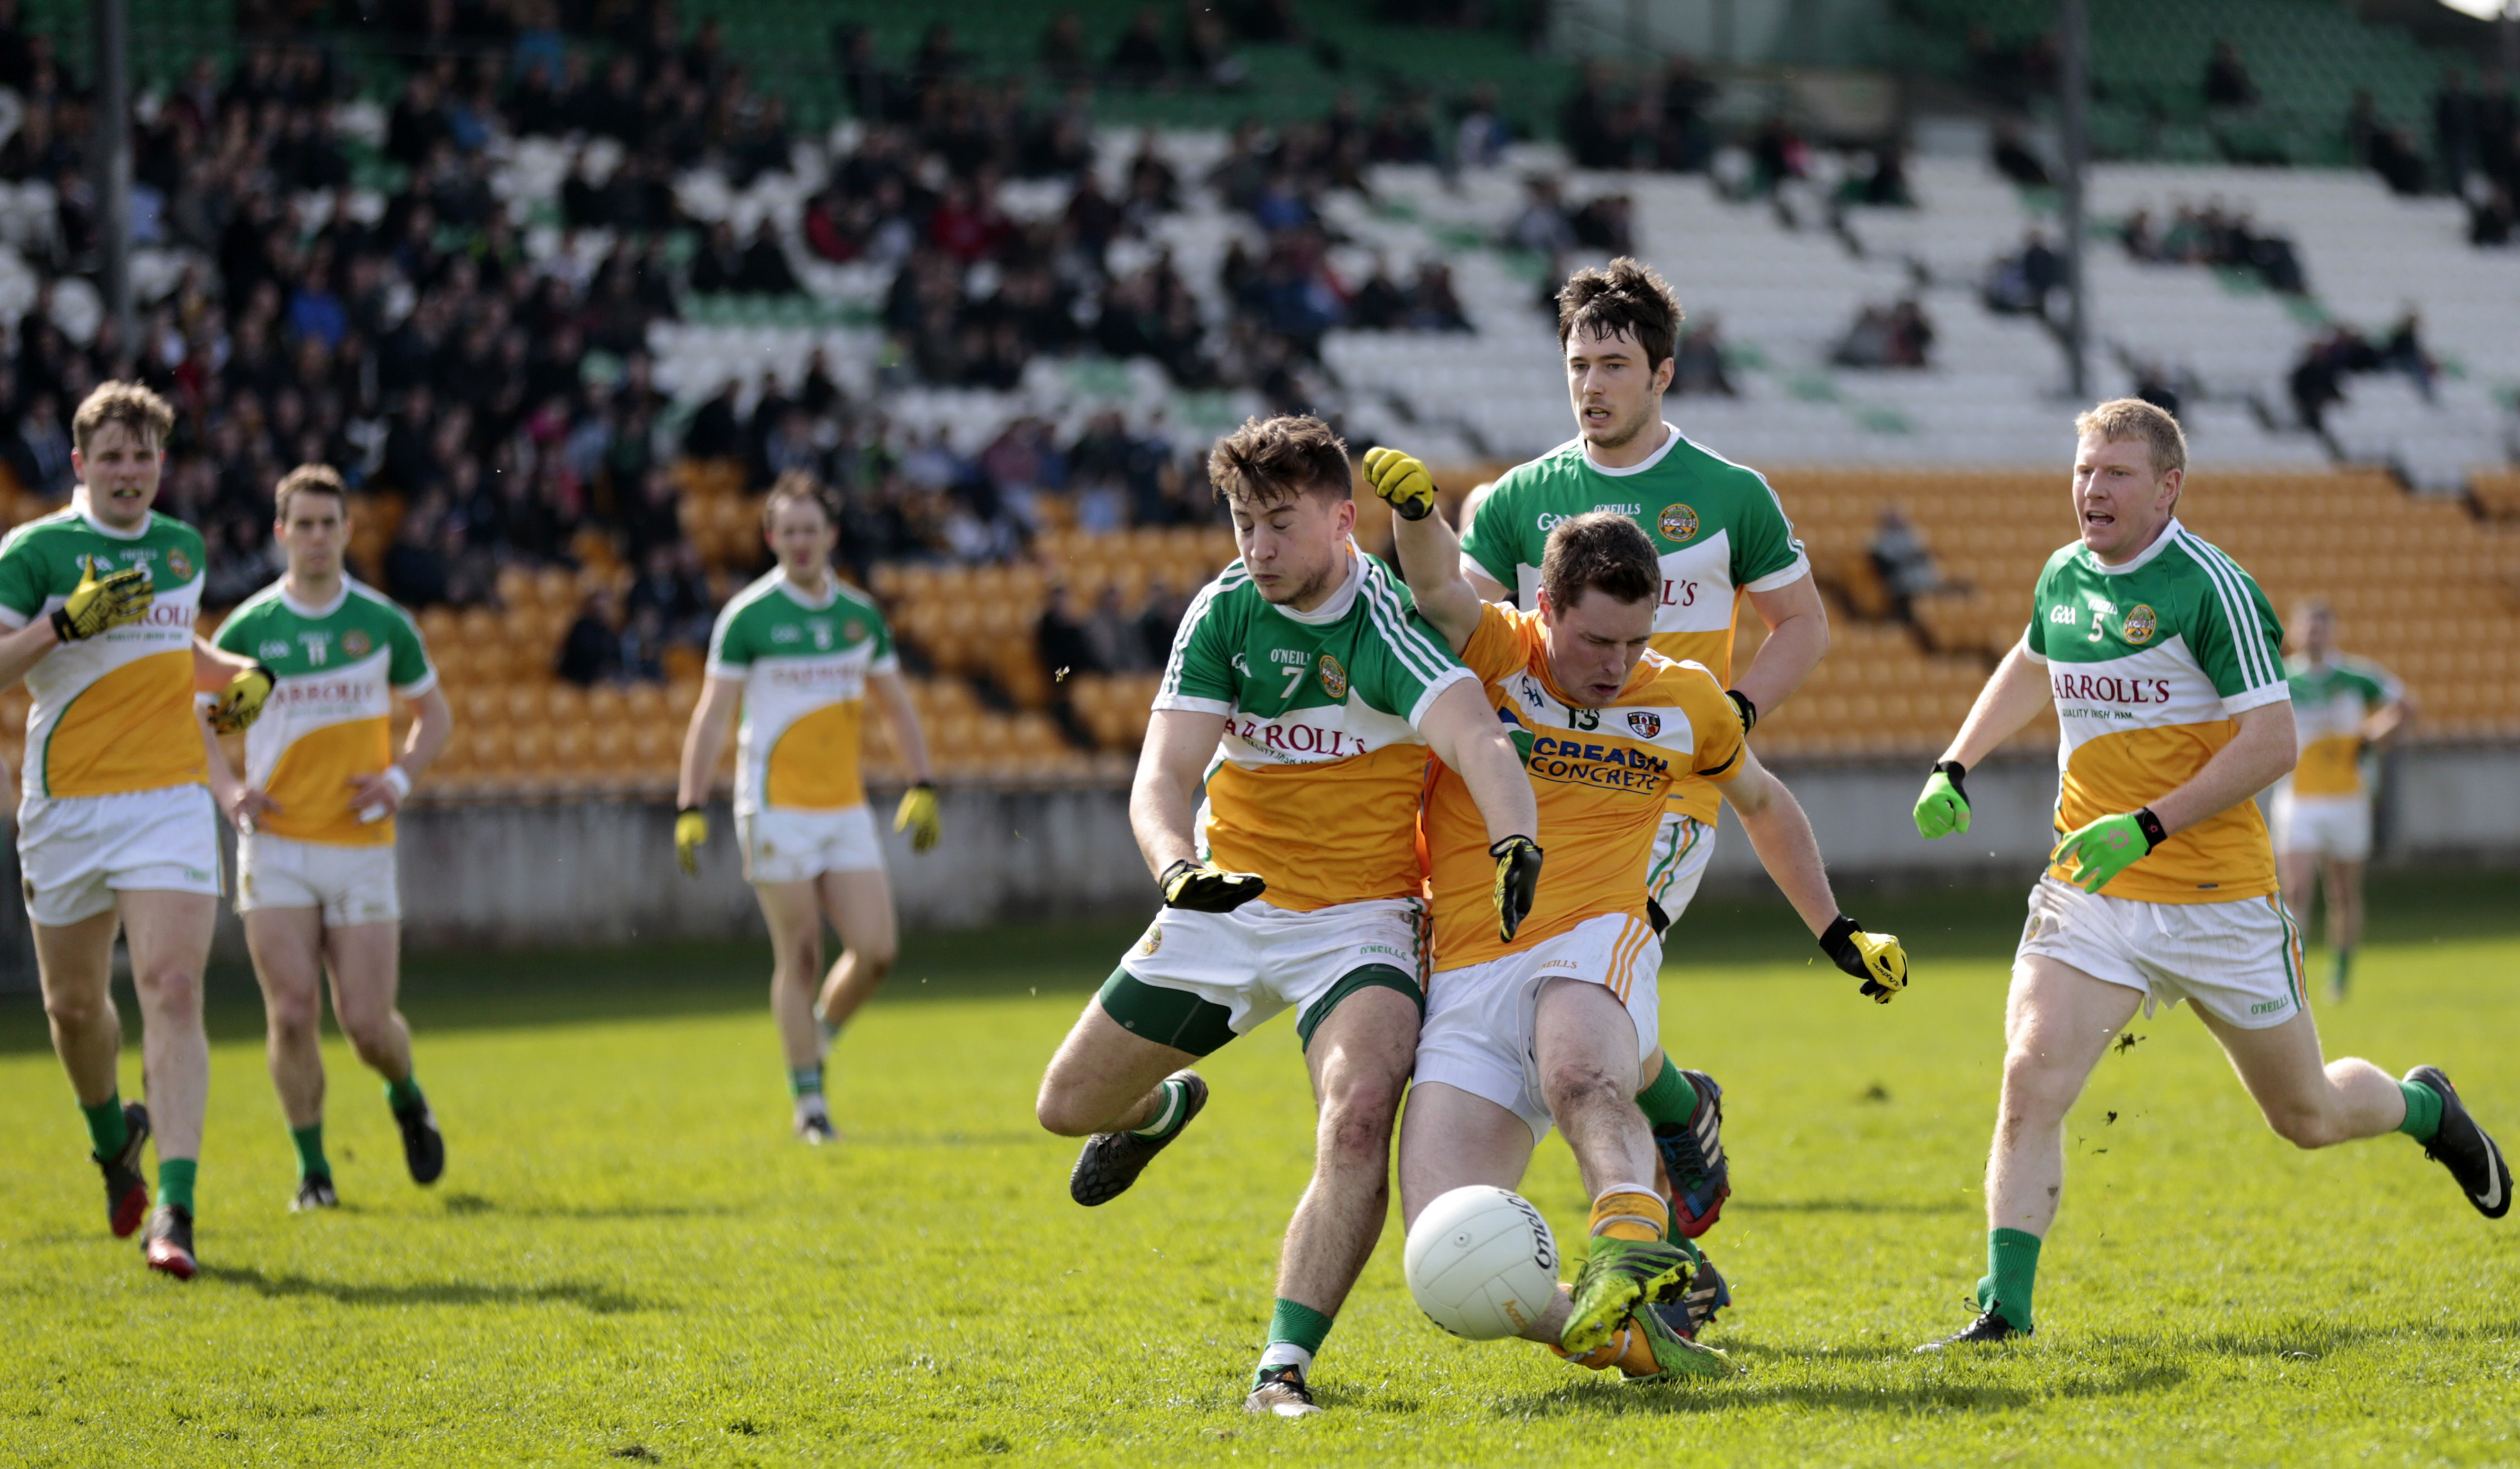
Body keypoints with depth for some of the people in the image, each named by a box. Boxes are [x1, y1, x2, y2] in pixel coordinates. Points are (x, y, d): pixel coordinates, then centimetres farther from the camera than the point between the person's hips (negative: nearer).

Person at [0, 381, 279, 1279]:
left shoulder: (183, 549, 10)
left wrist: (242, 676, 12)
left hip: (170, 801, 1)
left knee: (172, 991, -16)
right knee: (74, 1001, 13)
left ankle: (174, 1210, -22)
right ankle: (114, 1136, 45)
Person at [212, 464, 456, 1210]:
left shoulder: (384, 623, 3)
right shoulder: (247, 629, 1)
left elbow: (435, 713, 14)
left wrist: (399, 777, -3)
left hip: (361, 847, 0)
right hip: (276, 847, 0)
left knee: (367, 1022, -2)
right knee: (292, 1015, -9)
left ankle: (407, 1099, 31)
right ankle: (312, 1169, 5)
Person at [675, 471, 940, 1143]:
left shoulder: (860, 613, 8)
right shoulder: (747, 616, -6)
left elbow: (897, 706, 16)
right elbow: (711, 715, -7)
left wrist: (922, 789, 7)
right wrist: (691, 810, -13)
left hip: (846, 810, 4)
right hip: (777, 811, -4)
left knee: (876, 950, -4)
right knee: (800, 956, -5)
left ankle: (818, 1034, 23)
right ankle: (808, 1099, 4)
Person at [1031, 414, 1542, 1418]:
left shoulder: (1391, 625, -21)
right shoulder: (1225, 611, -8)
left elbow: (1478, 743, -38)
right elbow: (1164, 775, -15)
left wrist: (1515, 846, -60)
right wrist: (1176, 867, -39)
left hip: (1360, 921, -5)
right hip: (1225, 903, 5)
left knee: (1360, 1119, -31)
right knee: (1069, 1106, 14)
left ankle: (1284, 1366, -28)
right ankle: (1165, 1108, 51)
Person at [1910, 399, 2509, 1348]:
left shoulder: (2211, 587, -15)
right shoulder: (2063, 578, 5)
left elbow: (2273, 741, -19)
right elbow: (2029, 667, 29)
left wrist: (2148, 826, -26)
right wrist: (1955, 767, 16)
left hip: (2218, 897, -4)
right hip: (2090, 892, 4)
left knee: (2309, 1117, 12)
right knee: (2031, 1080, -18)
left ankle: (2425, 1108, 45)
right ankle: (2003, 1308, -16)